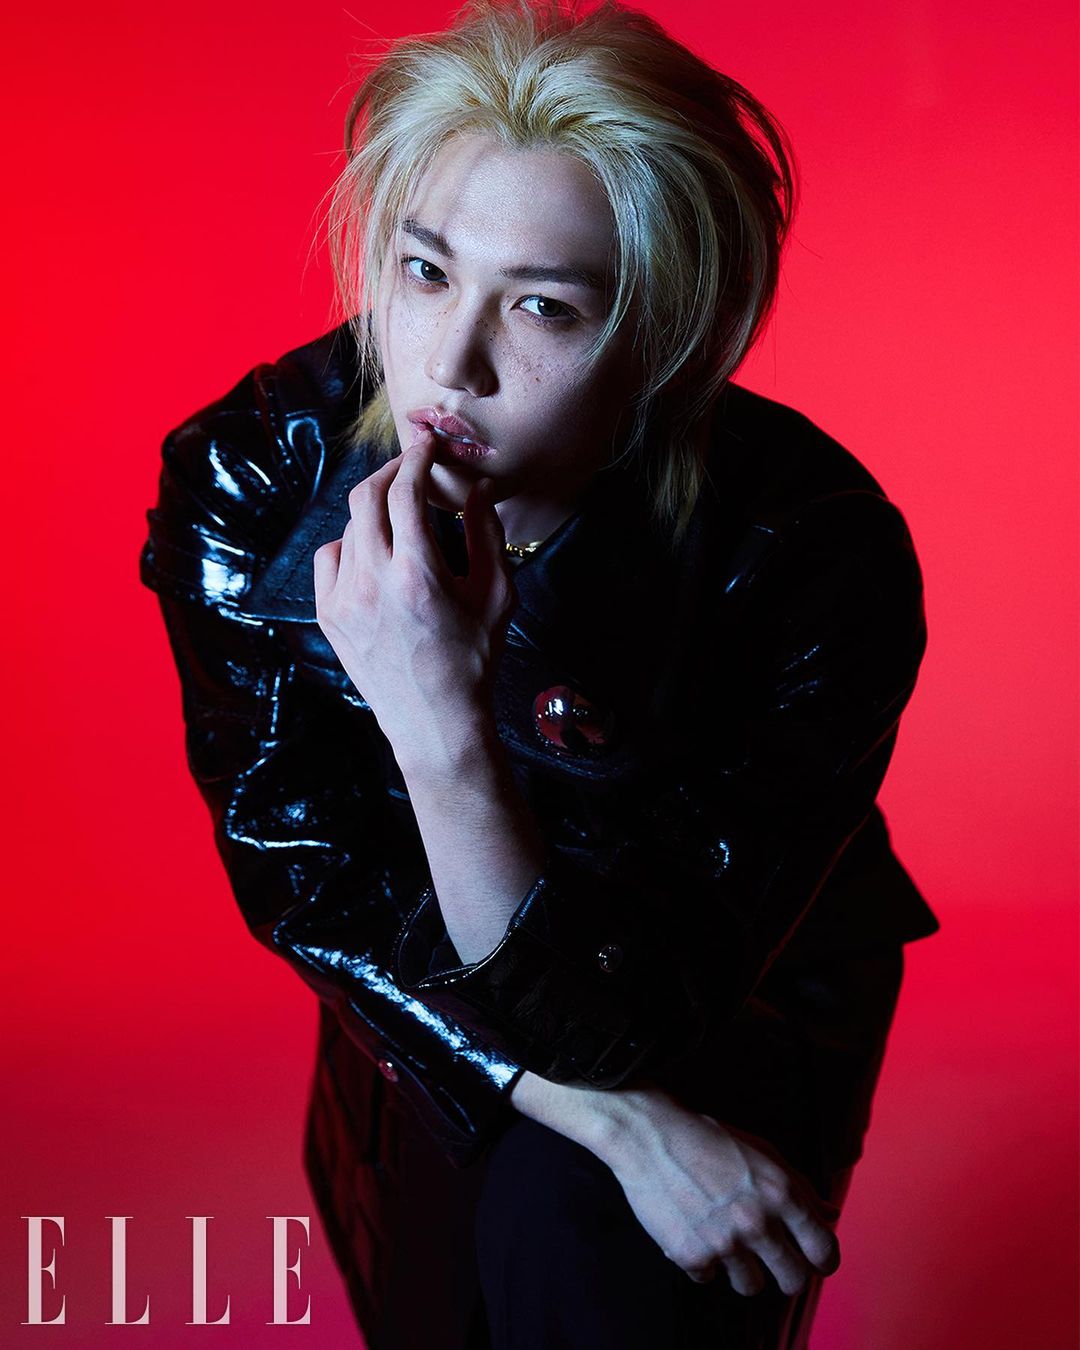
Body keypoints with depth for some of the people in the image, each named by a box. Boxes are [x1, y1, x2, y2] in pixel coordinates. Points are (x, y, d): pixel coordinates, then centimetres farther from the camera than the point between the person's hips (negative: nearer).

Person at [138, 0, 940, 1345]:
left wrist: (445, 738, -50)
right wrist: (619, 1124, -23)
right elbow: (302, 880, -16)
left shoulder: (810, 561, -33)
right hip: (417, 991, 3)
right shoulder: (254, 474, -24)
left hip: (734, 1009, -2)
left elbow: (612, 1018, -32)